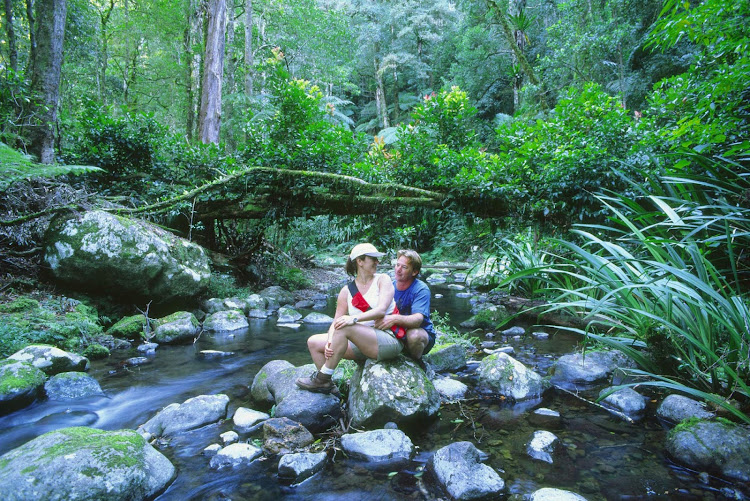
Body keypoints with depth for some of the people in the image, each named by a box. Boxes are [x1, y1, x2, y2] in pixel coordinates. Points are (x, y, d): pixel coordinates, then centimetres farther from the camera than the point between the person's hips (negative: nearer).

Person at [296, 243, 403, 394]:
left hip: (389, 341, -5)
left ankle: (322, 378, -14)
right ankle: (326, 385, 4)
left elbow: (381, 310, -16)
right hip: (362, 343, 5)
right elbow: (336, 321, 2)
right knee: (314, 342, -3)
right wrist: (329, 342, -19)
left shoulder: (383, 280, 0)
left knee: (344, 328, -29)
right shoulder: (347, 291, 10)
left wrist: (354, 318, -31)